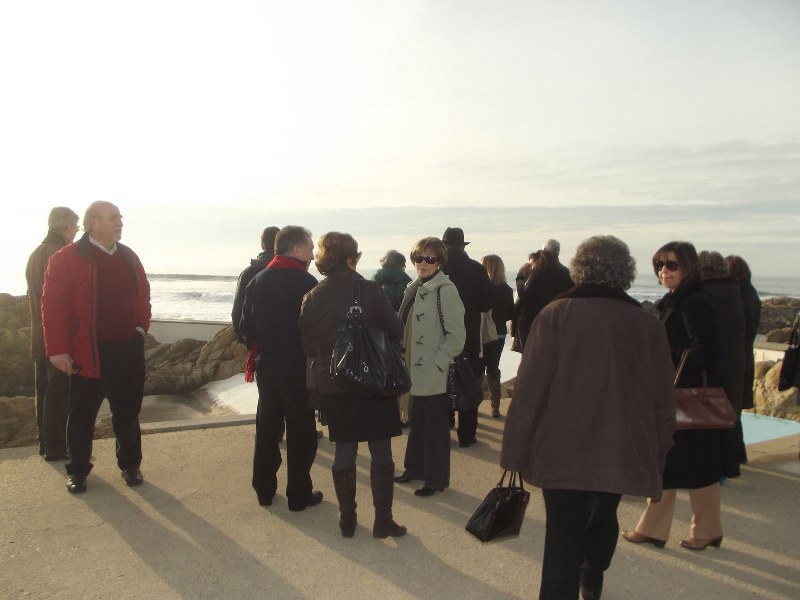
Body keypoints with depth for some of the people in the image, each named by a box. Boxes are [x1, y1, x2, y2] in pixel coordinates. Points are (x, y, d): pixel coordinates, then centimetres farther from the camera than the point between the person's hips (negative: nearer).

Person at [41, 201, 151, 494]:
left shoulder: (129, 257, 9)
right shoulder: (67, 258, -9)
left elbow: (143, 294, 18)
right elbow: (53, 305, -12)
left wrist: (141, 328, 8)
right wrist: (58, 349, -14)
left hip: (128, 349, 5)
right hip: (89, 351, -5)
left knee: (128, 411, 13)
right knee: (83, 413, 9)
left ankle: (130, 465, 27)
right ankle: (78, 470, 25)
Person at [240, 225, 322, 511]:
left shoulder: (257, 281, 3)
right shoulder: (306, 282, -15)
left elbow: (246, 326, 5)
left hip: (267, 367, 6)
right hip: (299, 369, -5)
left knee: (266, 429, 16)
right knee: (300, 433, 6)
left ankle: (264, 489, 26)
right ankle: (299, 494, 14)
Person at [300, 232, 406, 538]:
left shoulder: (312, 298, -4)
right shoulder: (370, 290, -13)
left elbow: (307, 346, 2)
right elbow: (396, 332, -8)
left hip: (332, 384, 3)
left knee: (344, 450, 15)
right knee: (381, 451, 9)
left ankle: (347, 519, 24)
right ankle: (383, 520, 16)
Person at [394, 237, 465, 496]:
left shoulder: (445, 290, -15)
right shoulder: (414, 288, 9)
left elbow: (456, 336, -17)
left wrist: (436, 364, -17)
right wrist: (405, 359, 12)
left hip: (434, 375, -8)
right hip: (416, 371, 8)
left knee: (435, 426, 5)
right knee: (417, 423, 20)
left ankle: (436, 478, 19)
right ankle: (415, 468, 36)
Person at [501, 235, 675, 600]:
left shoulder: (556, 315, -10)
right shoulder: (649, 325, -2)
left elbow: (530, 389, -12)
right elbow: (663, 401, 4)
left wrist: (516, 452, -5)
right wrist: (656, 455, 16)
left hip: (564, 451, -4)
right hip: (624, 454, 4)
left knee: (564, 535, 3)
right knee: (604, 518, 26)